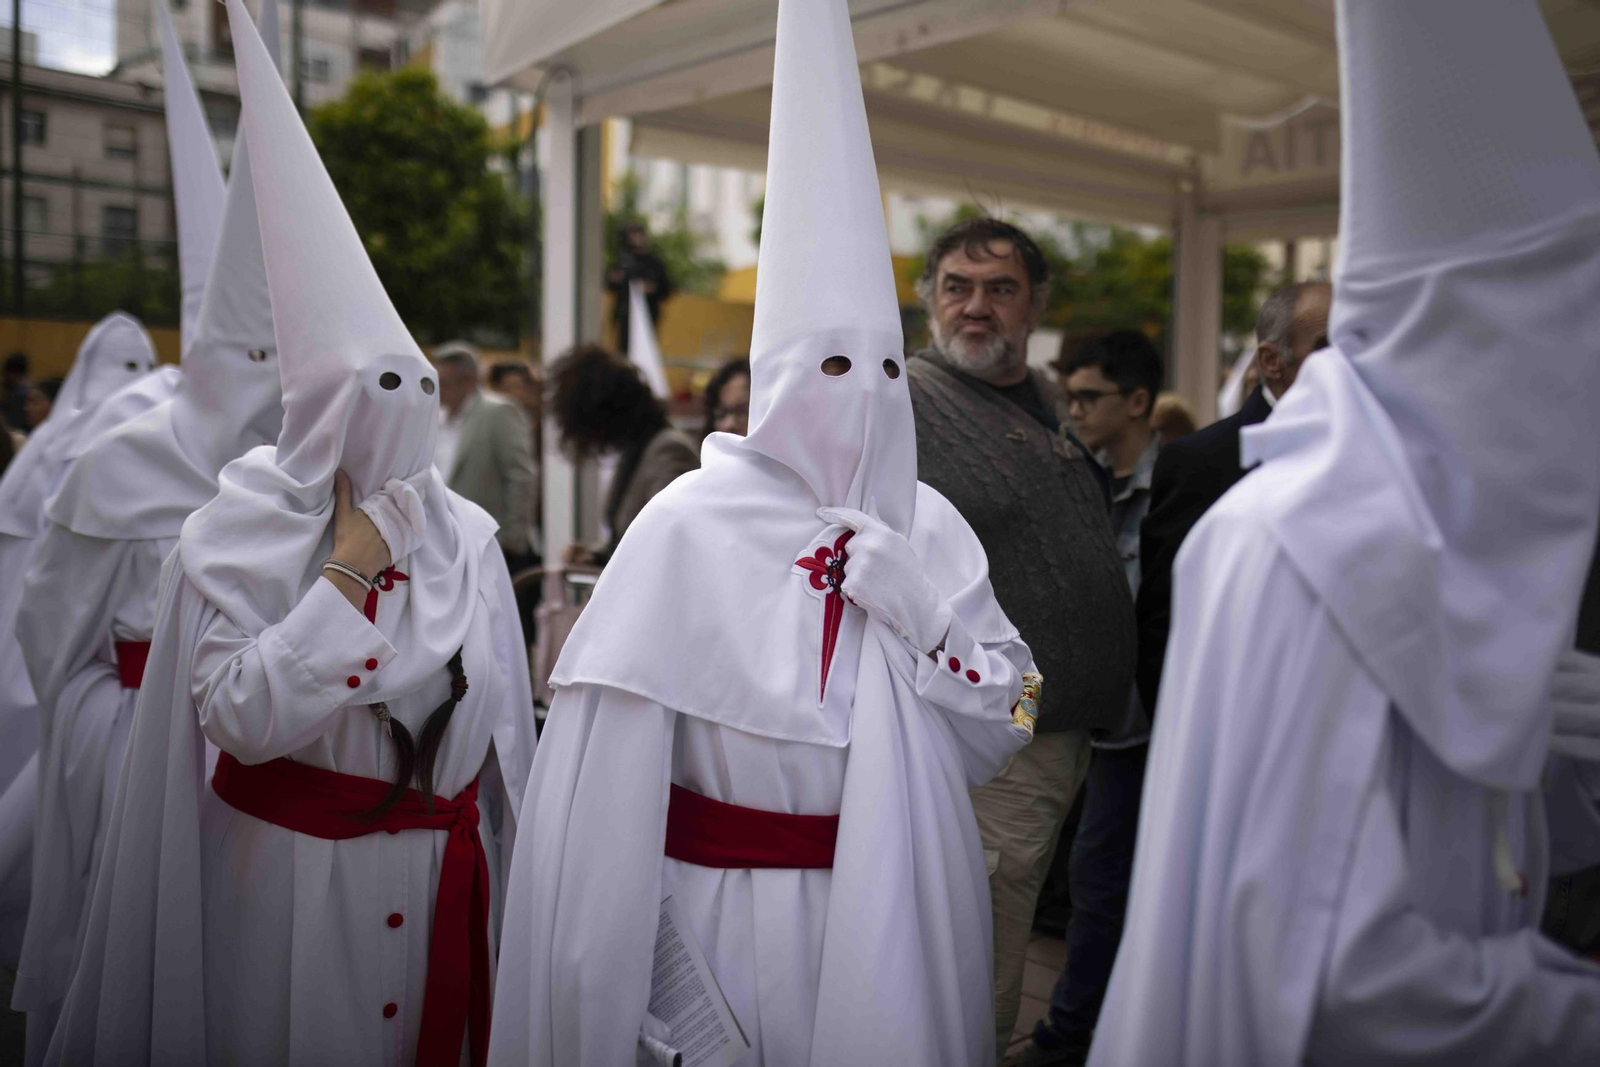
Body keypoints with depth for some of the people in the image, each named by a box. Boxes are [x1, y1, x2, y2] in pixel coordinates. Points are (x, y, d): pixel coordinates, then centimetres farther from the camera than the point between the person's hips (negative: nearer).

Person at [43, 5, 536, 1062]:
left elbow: (504, 725, 7)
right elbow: (236, 716, -18)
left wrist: (515, 877, 9)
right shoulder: (233, 539, -8)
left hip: (440, 874, 3)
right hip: (291, 879, -3)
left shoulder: (464, 536, 1)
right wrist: (350, 568, -19)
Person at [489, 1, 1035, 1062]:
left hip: (888, 905, 4)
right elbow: (606, 755, -11)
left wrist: (924, 610, -15)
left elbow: (1003, 729, 2)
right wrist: (613, 971, -8)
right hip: (726, 908, -4)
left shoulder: (928, 524, -1)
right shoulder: (694, 522, -13)